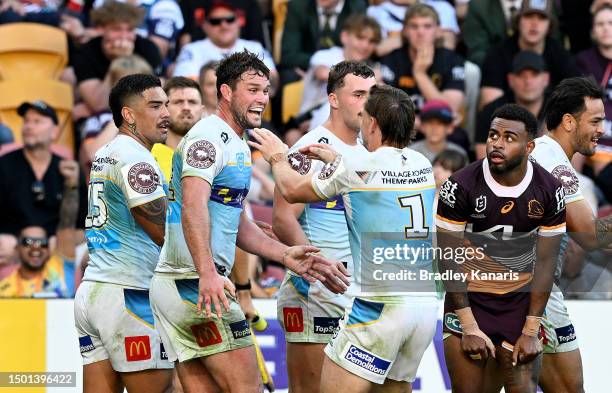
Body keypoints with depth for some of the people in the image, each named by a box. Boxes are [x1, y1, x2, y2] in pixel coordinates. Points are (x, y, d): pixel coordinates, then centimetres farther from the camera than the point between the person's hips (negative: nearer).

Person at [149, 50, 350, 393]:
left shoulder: (238, 146, 23)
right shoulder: (209, 136, -9)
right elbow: (193, 206, -23)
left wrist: (286, 256, 17)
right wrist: (208, 274, -34)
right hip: (196, 285, -10)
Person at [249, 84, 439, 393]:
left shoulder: (356, 168, -10)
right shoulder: (422, 165, 8)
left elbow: (292, 191, 8)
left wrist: (278, 157, 26)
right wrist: (335, 159, 39)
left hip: (379, 306, -7)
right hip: (427, 304, 7)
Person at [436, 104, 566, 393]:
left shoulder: (549, 192, -8)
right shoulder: (461, 186, -15)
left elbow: (545, 263, -3)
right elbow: (449, 260, -11)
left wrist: (531, 331, -7)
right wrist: (470, 328, -13)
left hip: (521, 302, 2)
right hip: (468, 301, -2)